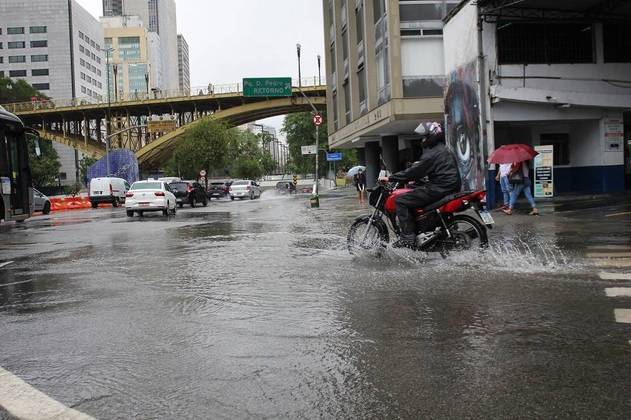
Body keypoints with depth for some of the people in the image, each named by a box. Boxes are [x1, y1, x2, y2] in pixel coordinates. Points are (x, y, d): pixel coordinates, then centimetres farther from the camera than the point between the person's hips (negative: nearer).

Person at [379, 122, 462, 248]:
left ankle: (408, 238, -15)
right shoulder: (444, 150, 19)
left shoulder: (432, 153, -13)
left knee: (401, 201, -9)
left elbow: (414, 171, -15)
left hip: (439, 189, -10)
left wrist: (390, 178, -9)